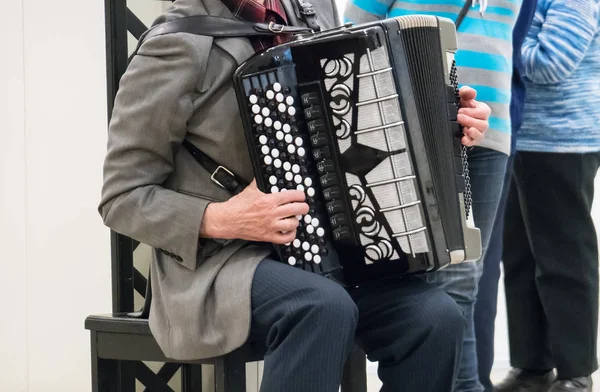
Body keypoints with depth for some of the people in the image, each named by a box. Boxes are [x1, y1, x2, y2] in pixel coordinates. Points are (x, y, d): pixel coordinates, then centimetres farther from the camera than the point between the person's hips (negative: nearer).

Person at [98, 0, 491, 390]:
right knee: (324, 308, -35)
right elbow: (122, 200, -9)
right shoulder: (179, 44, -13)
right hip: (218, 259, -6)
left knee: (436, 317, -17)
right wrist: (221, 220, -24)